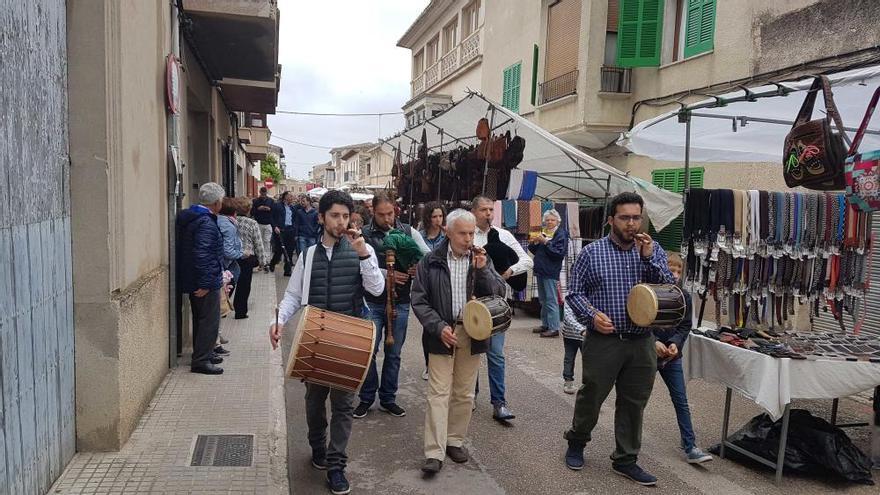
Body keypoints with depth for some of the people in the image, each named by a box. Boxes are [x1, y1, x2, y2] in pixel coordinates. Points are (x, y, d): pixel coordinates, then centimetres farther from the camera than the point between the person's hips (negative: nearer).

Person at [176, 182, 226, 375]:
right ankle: (200, 361, 4)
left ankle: (203, 354, 32)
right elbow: (202, 255, -27)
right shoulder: (206, 223, -22)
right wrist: (205, 284, -24)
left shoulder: (190, 216, 10)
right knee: (209, 321, -1)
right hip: (206, 282, -10)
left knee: (201, 319, 20)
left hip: (194, 280, 10)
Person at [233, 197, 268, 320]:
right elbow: (258, 244, -6)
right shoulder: (252, 224, -10)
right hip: (246, 259, -2)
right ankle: (240, 311, 16)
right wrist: (262, 260, 2)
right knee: (244, 284, 8)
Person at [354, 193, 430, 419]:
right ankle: (367, 398, 21)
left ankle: (388, 398, 27)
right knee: (369, 351, 3)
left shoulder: (409, 232, 2)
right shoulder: (364, 235, -5)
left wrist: (420, 268, -18)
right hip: (372, 302, -2)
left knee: (394, 353, 12)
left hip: (400, 303, 2)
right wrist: (388, 274, -22)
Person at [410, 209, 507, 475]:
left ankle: (455, 440, 27)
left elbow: (499, 293, -1)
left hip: (472, 334, 3)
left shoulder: (482, 259, 4)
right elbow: (419, 300, -3)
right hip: (442, 333, -3)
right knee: (438, 393, -2)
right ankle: (434, 453, 1)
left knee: (464, 393, 12)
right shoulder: (431, 261, -4)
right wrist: (438, 327, -14)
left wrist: (482, 270, -16)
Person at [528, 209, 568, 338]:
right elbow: (535, 251, 21)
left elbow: (560, 253, -17)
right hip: (541, 270, 8)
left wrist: (545, 242, -21)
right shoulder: (544, 232, 15)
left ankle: (554, 328, -7)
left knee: (551, 300, -9)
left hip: (551, 272, -8)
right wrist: (532, 243, 0)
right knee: (543, 300, 14)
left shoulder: (561, 234, -6)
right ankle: (545, 325, 23)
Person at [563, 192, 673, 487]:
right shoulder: (592, 252, -3)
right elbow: (574, 293, 0)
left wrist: (649, 258, -13)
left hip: (641, 342, 3)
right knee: (591, 397, 10)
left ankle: (626, 460, 26)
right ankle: (576, 443, 34)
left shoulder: (653, 250, 6)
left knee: (634, 404, 11)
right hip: (603, 340, -3)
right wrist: (592, 315, -17)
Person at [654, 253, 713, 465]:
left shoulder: (684, 296, -1)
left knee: (681, 401, 3)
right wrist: (654, 342, -22)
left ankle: (690, 447, 8)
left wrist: (675, 343, -15)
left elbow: (685, 326, 2)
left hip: (672, 355, 3)